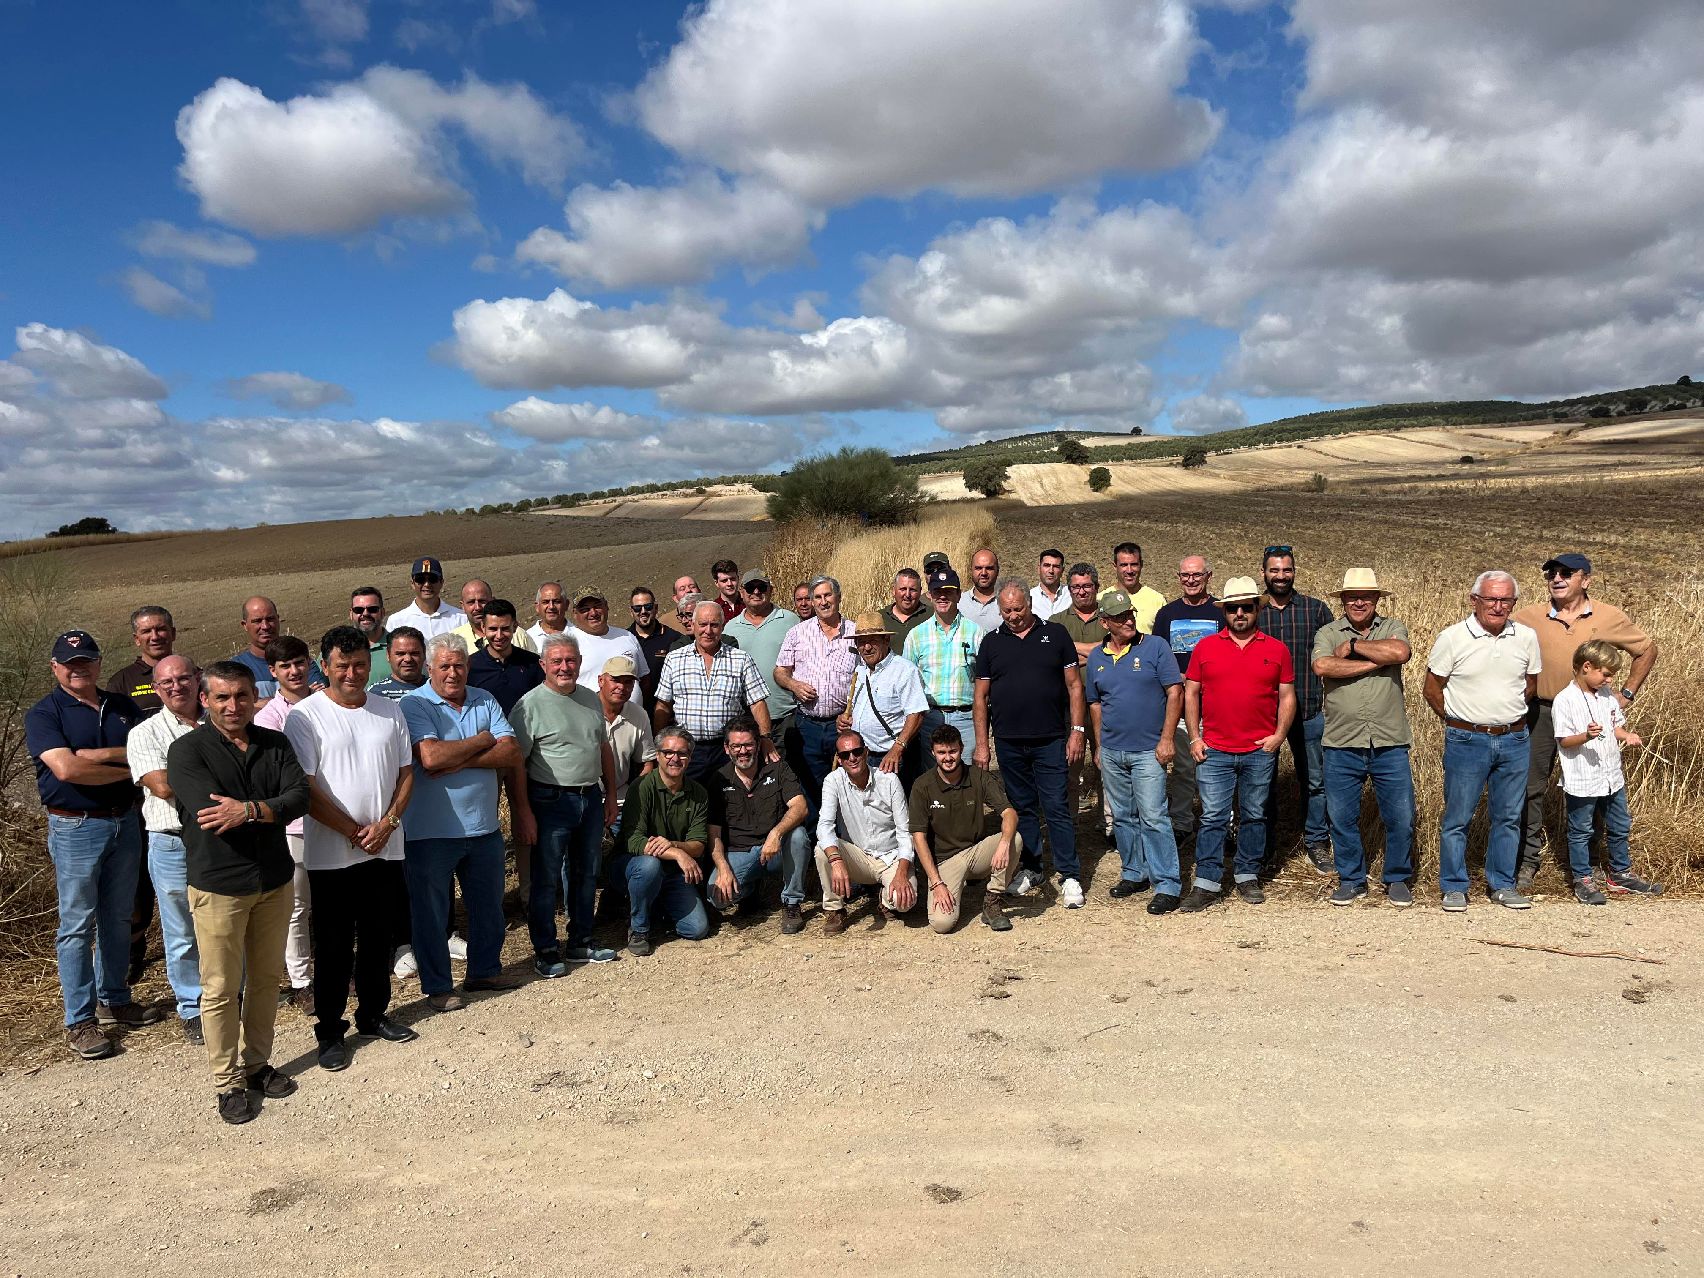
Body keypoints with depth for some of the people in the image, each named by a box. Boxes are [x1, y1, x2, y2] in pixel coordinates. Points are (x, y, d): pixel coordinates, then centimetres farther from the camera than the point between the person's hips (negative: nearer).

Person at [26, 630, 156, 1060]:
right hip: (76, 828, -5)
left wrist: (99, 755, -17)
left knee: (117, 919, 15)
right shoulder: (43, 714, -7)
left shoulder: (122, 706, 8)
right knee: (77, 925, 1)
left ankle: (113, 999, 29)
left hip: (125, 823, 5)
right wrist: (128, 768, -13)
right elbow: (66, 769, -21)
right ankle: (80, 1021, 10)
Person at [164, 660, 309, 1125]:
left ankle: (257, 1063, 31)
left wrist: (248, 810, -24)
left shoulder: (275, 744, 4)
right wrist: (271, 810, -16)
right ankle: (228, 1082, 18)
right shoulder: (187, 750, -8)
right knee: (221, 989, 4)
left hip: (274, 880, 4)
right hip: (218, 885, -4)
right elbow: (209, 813, -22)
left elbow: (300, 797, -10)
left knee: (266, 979, 15)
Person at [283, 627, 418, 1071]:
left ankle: (373, 1014, 31)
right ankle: (330, 1030, 18)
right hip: (331, 854, -4)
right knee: (334, 946, 5)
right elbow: (306, 788, -12)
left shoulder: (389, 710, 7)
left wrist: (387, 824, -7)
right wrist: (354, 832, -13)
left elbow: (406, 772, 8)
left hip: (385, 849, 4)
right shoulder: (305, 715, -8)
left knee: (379, 939, 15)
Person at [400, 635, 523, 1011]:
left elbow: (510, 755, -6)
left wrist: (459, 761, -18)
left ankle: (485, 970, 36)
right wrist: (483, 740, -11)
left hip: (484, 827, 5)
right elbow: (431, 757, -25)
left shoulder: (485, 701, 5)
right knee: (431, 912, 8)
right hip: (431, 831, -5)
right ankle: (437, 986, 22)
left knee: (488, 906, 18)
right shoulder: (414, 705, -9)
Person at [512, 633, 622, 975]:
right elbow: (516, 762, -13)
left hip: (591, 798, 6)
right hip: (551, 802, -6)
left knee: (586, 874, 14)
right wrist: (522, 812, -17)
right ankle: (545, 951, 13)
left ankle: (581, 942, 28)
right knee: (546, 878, 1)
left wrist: (610, 795, 16)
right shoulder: (530, 704, -10)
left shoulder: (591, 699, 10)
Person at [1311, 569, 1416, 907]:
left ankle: (1397, 879, 25)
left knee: (1400, 817, 6)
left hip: (1390, 744, 0)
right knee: (1342, 818, 9)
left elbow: (1401, 652, -18)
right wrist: (1376, 662, -14)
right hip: (1341, 744, 0)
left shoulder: (1392, 627, 5)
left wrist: (1354, 645, -11)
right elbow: (1322, 666, -17)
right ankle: (1351, 879, 25)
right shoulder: (1328, 633, 4)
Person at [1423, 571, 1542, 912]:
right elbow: (1432, 689, -1)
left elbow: (1531, 685, 16)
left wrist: (1508, 715, 11)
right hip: (1466, 741, -3)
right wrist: (1461, 722, 4)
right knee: (1457, 817, 2)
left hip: (1515, 741, 3)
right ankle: (1454, 887, 15)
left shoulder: (1526, 638, 2)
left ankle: (1502, 885, 26)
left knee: (1508, 817, 12)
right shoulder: (1452, 638, -8)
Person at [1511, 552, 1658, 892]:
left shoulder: (1610, 617, -4)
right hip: (1540, 711, -1)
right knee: (1530, 787, 2)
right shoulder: (1529, 616, -7)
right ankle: (1528, 858, 15)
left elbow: (1648, 649, 10)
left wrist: (1627, 692, 5)